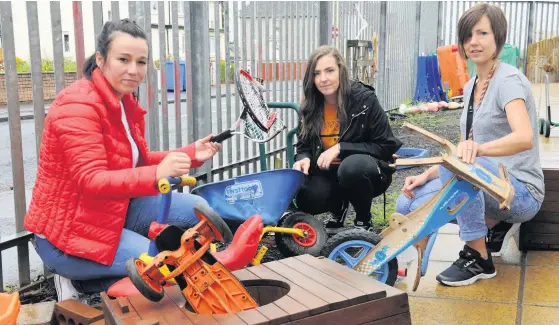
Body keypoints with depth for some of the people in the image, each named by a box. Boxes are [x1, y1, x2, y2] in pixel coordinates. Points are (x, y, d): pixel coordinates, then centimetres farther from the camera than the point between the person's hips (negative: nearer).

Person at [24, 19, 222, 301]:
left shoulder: (126, 102, 5)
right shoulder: (77, 106, -23)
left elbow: (141, 160, 9)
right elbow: (91, 181, -31)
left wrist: (191, 154, -6)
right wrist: (157, 175, -45)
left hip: (114, 208, 9)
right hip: (68, 231, -9)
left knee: (197, 209, 3)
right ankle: (79, 282, 0)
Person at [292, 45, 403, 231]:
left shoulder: (364, 99, -16)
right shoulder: (310, 106, -2)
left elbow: (386, 146, -15)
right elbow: (304, 145, 7)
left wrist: (339, 149, -23)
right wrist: (304, 159, -19)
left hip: (367, 172, -3)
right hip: (329, 172, 4)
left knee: (352, 166, -38)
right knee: (306, 200, -25)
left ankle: (363, 219, -8)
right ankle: (339, 208, 12)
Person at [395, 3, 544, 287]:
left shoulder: (509, 80, -14)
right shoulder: (470, 87, 10)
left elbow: (524, 138, -32)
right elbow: (462, 148, 10)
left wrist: (478, 148, -50)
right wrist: (426, 175, -4)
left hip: (521, 193, -8)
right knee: (407, 205, -6)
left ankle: (478, 259, -16)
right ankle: (496, 224, 11)